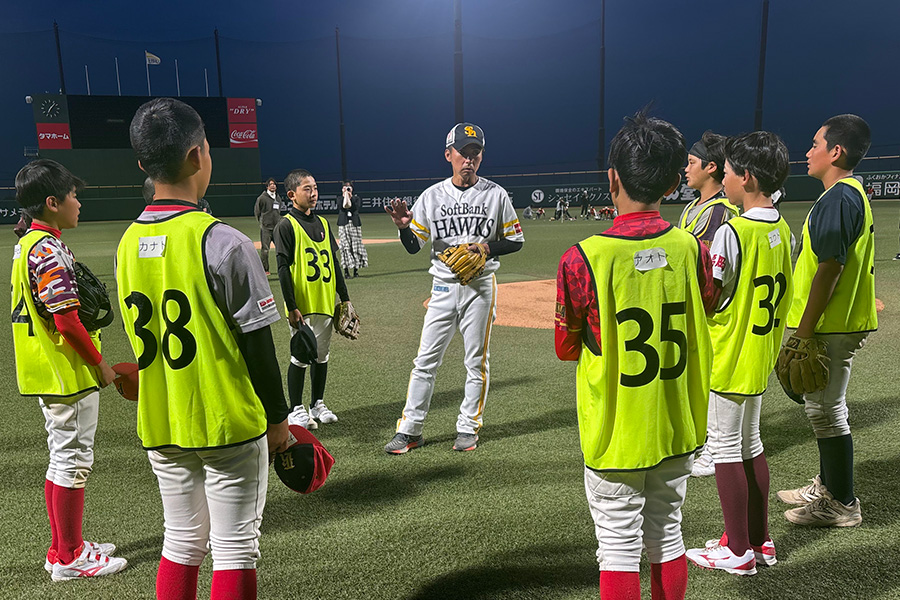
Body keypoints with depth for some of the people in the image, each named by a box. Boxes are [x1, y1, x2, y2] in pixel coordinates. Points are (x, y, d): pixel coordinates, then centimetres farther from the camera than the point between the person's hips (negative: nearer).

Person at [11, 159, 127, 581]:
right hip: (68, 373, -10)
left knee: (63, 460, 18)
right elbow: (67, 321, -23)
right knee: (73, 462, 0)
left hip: (47, 372, 10)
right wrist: (100, 364, -13)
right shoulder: (49, 249, -19)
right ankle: (70, 558, 12)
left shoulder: (27, 244, 13)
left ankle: (64, 547, 30)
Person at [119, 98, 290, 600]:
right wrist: (278, 418, -4)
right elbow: (257, 344, -15)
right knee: (235, 549, 8)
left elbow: (144, 339, 10)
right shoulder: (222, 242, -18)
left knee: (181, 544, 20)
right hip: (227, 425, -6)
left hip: (159, 426, 6)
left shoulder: (127, 245, 2)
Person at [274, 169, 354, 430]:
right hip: (302, 307, -6)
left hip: (326, 303, 6)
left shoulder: (323, 223, 13)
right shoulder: (286, 226, -7)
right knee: (301, 357, 0)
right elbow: (283, 268, -10)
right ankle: (297, 410, 13)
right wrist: (291, 307, -15)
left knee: (322, 355, 13)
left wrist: (345, 298, 13)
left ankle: (318, 405, 26)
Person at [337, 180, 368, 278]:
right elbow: (341, 207, -10)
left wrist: (351, 198, -13)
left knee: (356, 246, 0)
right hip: (344, 224, -1)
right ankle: (346, 271, -4)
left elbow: (356, 208, -8)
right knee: (345, 246, -6)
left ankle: (356, 270, 8)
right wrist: (344, 197, -15)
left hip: (355, 224, 1)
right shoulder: (340, 198, 10)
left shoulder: (356, 198, 11)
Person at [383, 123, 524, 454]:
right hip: (443, 286, 1)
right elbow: (413, 246, 2)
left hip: (480, 285, -1)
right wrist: (403, 226, -19)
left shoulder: (496, 194, -1)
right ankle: (409, 430, 12)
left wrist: (488, 247, -14)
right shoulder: (431, 196, 2)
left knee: (477, 360, 7)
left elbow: (516, 240, 4)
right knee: (426, 359, 3)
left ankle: (468, 427, 22)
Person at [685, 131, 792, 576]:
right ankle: (759, 539, 29)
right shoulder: (782, 231, 6)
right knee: (751, 444, 19)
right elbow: (780, 295, 12)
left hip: (727, 357, -9)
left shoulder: (732, 231, -21)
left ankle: (739, 551, 14)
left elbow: (710, 298, -19)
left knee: (726, 449, 3)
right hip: (761, 356, 9)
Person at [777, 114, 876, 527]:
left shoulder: (838, 199, -18)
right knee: (823, 408, 19)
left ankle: (842, 504, 12)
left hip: (829, 327, -10)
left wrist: (804, 330, -20)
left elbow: (829, 269, -23)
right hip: (840, 323, 10)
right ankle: (826, 487, 32)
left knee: (826, 410, -1)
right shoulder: (852, 194, 15)